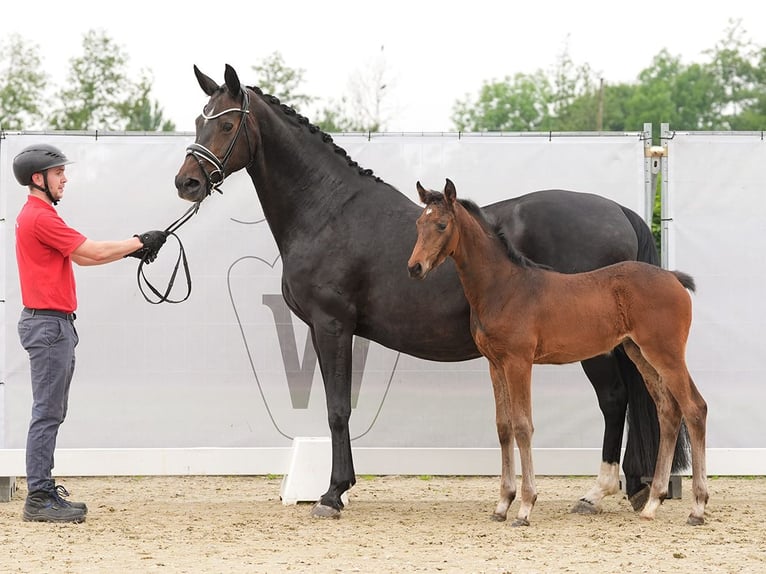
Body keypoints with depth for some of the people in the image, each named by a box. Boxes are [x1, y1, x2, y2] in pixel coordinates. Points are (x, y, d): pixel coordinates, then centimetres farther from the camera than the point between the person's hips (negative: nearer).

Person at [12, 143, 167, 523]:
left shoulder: (38, 215, 19)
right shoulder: (40, 218, -15)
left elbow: (81, 257, 21)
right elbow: (94, 252, -15)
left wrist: (130, 250, 13)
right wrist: (138, 243, -3)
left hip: (54, 324, 11)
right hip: (48, 324, -11)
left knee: (51, 413, 12)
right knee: (47, 412, -10)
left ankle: (43, 490, 15)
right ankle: (39, 499, -9)